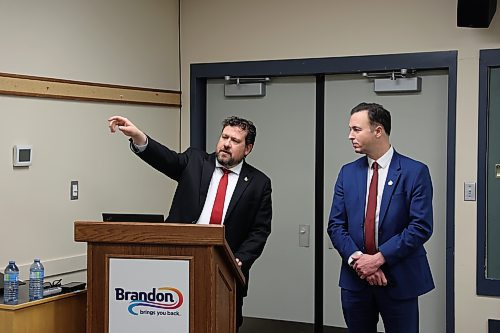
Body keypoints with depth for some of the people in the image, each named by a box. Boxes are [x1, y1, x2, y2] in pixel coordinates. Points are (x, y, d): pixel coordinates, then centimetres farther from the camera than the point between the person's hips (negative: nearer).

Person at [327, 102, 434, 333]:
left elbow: (421, 227, -12)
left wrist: (379, 258, -16)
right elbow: (335, 225, 5)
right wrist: (356, 259, -12)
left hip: (399, 279, -4)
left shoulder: (415, 172, -6)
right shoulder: (348, 173, 7)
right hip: (355, 279, 4)